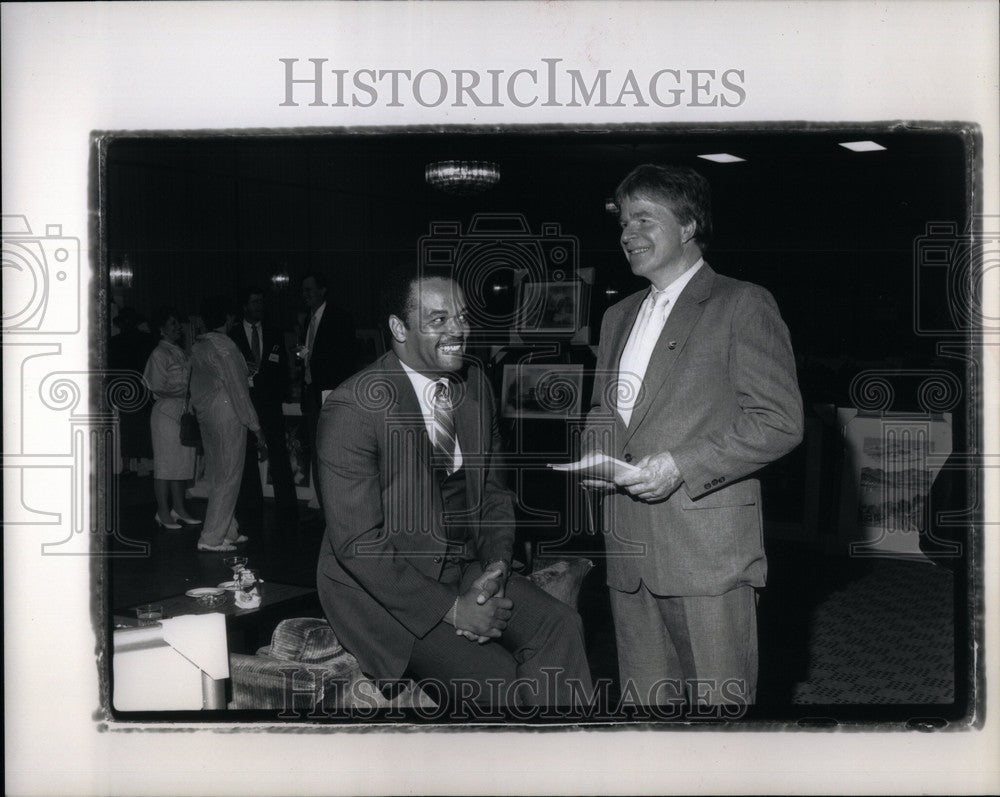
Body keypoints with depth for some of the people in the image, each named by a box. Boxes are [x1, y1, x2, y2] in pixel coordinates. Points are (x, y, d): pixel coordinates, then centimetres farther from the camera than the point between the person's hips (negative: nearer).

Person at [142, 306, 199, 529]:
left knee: (181, 462, 10)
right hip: (166, 413, -8)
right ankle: (163, 513, 3)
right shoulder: (159, 354, -8)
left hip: (183, 414, 8)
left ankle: (178, 509, 17)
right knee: (165, 464, -3)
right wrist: (185, 393, -16)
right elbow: (157, 390, -14)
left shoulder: (180, 352, 15)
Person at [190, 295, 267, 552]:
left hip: (205, 413, 9)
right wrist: (257, 429, -13)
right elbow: (238, 391, -17)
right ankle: (212, 538, 1)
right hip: (227, 415, -9)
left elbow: (195, 385, 14)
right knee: (228, 476, -2)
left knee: (216, 475, 15)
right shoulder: (224, 347, -17)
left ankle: (227, 530, 25)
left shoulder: (198, 346, 8)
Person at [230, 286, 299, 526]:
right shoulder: (232, 335, 8)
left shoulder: (275, 335, 14)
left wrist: (277, 398, 2)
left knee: (278, 454, -5)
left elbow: (283, 371, 12)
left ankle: (288, 508, -5)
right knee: (246, 457, 0)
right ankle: (251, 507, 6)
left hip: (269, 405, 1)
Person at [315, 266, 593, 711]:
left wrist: (495, 570, -6)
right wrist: (450, 608, -20)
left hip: (466, 570, 6)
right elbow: (357, 542, -19)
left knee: (560, 626, -17)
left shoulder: (474, 386, 4)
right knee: (496, 680, -22)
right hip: (385, 588, -6)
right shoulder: (353, 407, -18)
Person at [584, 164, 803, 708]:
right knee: (645, 704, 11)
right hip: (628, 551, 6)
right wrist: (597, 454, 6)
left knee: (717, 704, -1)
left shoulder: (742, 305, -2)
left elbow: (779, 421, -9)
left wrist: (681, 466, -16)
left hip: (708, 547, -6)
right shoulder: (618, 317, 21)